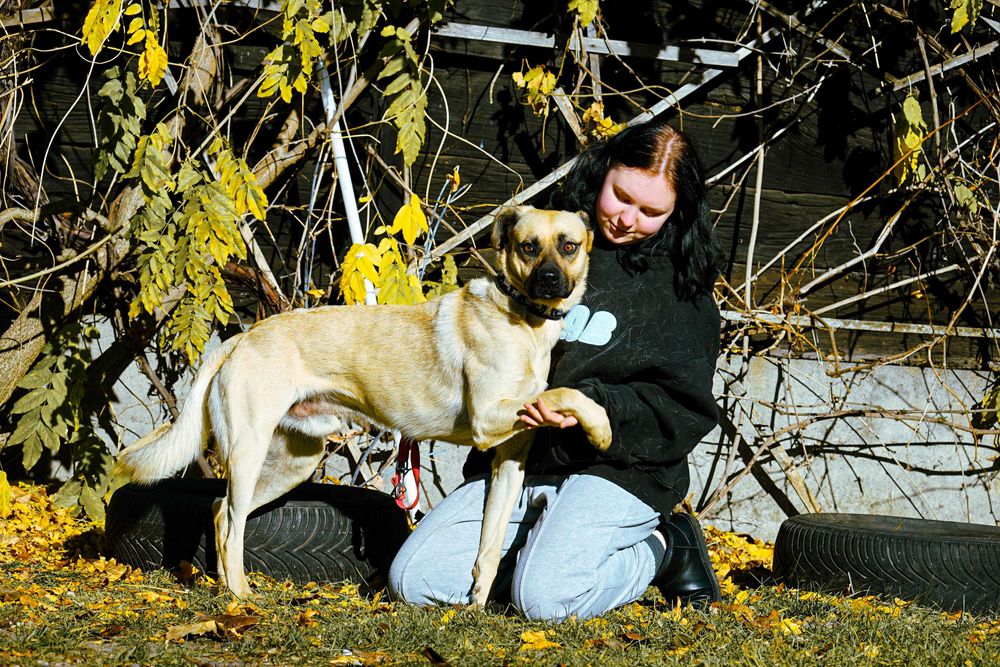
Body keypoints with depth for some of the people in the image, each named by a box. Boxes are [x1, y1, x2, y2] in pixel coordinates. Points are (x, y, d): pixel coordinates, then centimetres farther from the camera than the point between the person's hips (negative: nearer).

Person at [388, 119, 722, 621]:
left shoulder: (680, 285, -1)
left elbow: (684, 409, -7)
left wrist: (590, 405, -22)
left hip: (616, 468, -5)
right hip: (515, 462, 5)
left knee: (545, 598, -29)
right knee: (413, 580, -11)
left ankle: (661, 548, 0)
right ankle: (541, 546, 10)